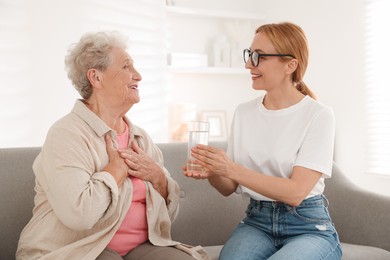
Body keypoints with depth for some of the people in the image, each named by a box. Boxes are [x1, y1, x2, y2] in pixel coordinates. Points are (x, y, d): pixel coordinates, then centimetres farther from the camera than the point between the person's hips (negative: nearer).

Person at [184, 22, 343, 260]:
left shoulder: (319, 115, -9)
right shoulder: (244, 113, 4)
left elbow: (296, 192, -18)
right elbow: (229, 188, 7)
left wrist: (232, 169, -25)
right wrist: (212, 173, -15)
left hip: (308, 226, -1)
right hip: (257, 221, 2)